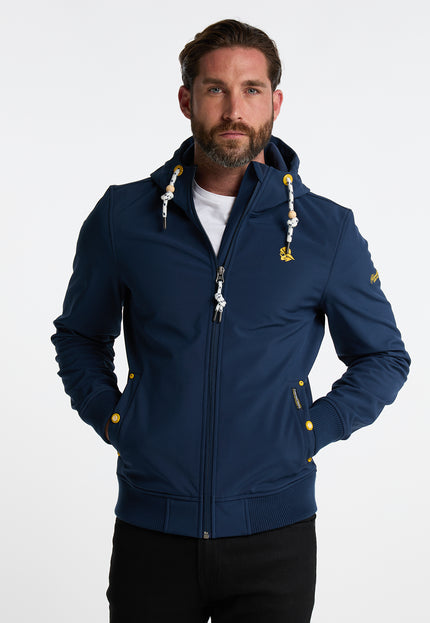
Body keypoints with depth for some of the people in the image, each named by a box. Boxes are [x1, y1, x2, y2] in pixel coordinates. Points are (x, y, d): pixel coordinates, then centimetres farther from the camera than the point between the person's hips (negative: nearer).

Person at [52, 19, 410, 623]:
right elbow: (80, 337, 16)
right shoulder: (122, 217, 1)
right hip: (151, 528, 1)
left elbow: (384, 358, 10)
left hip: (273, 533, 0)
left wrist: (310, 430, -1)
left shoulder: (327, 230, -1)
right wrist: (112, 419, 2)